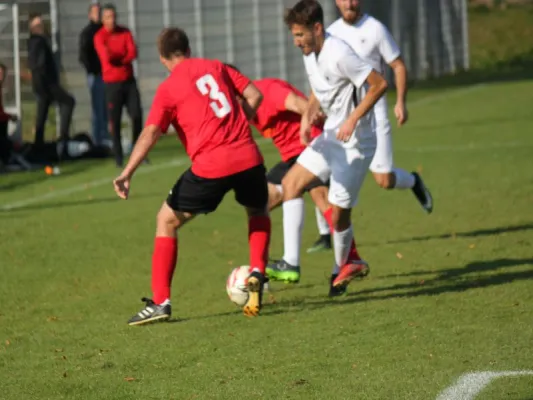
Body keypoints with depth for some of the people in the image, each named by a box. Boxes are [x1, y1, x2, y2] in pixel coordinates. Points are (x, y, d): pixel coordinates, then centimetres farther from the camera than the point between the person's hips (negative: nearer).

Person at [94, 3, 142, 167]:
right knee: (115, 120, -5)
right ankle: (119, 157, 1)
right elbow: (106, 57, -23)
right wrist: (123, 56, -15)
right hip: (112, 83, -4)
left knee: (137, 115, -2)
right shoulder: (99, 36, -8)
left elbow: (133, 53, -7)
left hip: (129, 81, 4)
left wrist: (116, 58, -17)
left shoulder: (125, 32, 6)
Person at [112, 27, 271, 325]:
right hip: (248, 158, 4)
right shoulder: (216, 67, 15)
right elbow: (254, 96, 9)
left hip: (210, 166, -4)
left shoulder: (168, 89, 3)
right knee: (259, 212, 34)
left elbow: (150, 134, -9)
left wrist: (127, 174, -15)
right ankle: (257, 273, 10)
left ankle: (160, 303, 5)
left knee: (167, 221, 14)